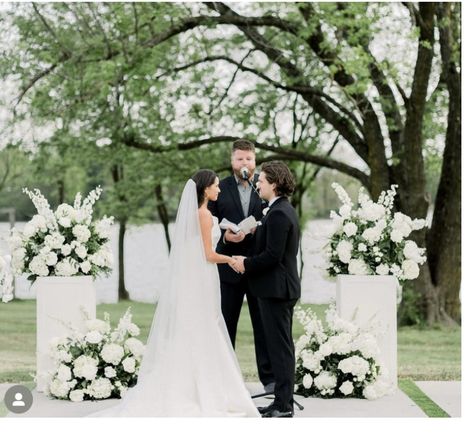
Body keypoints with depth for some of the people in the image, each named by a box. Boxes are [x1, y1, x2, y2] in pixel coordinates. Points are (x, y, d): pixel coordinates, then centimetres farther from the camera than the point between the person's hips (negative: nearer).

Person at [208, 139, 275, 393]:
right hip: (229, 266, 1)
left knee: (263, 324, 3)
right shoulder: (220, 189, 3)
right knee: (225, 325, 8)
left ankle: (269, 376, 8)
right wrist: (225, 236, -16)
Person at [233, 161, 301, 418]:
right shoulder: (285, 210, 14)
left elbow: (272, 255, -23)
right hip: (283, 287, 11)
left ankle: (284, 406, -2)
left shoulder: (278, 214, -18)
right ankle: (284, 401, 19)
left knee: (280, 346, -6)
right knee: (282, 345, 13)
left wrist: (247, 264, -9)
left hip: (276, 288, -11)